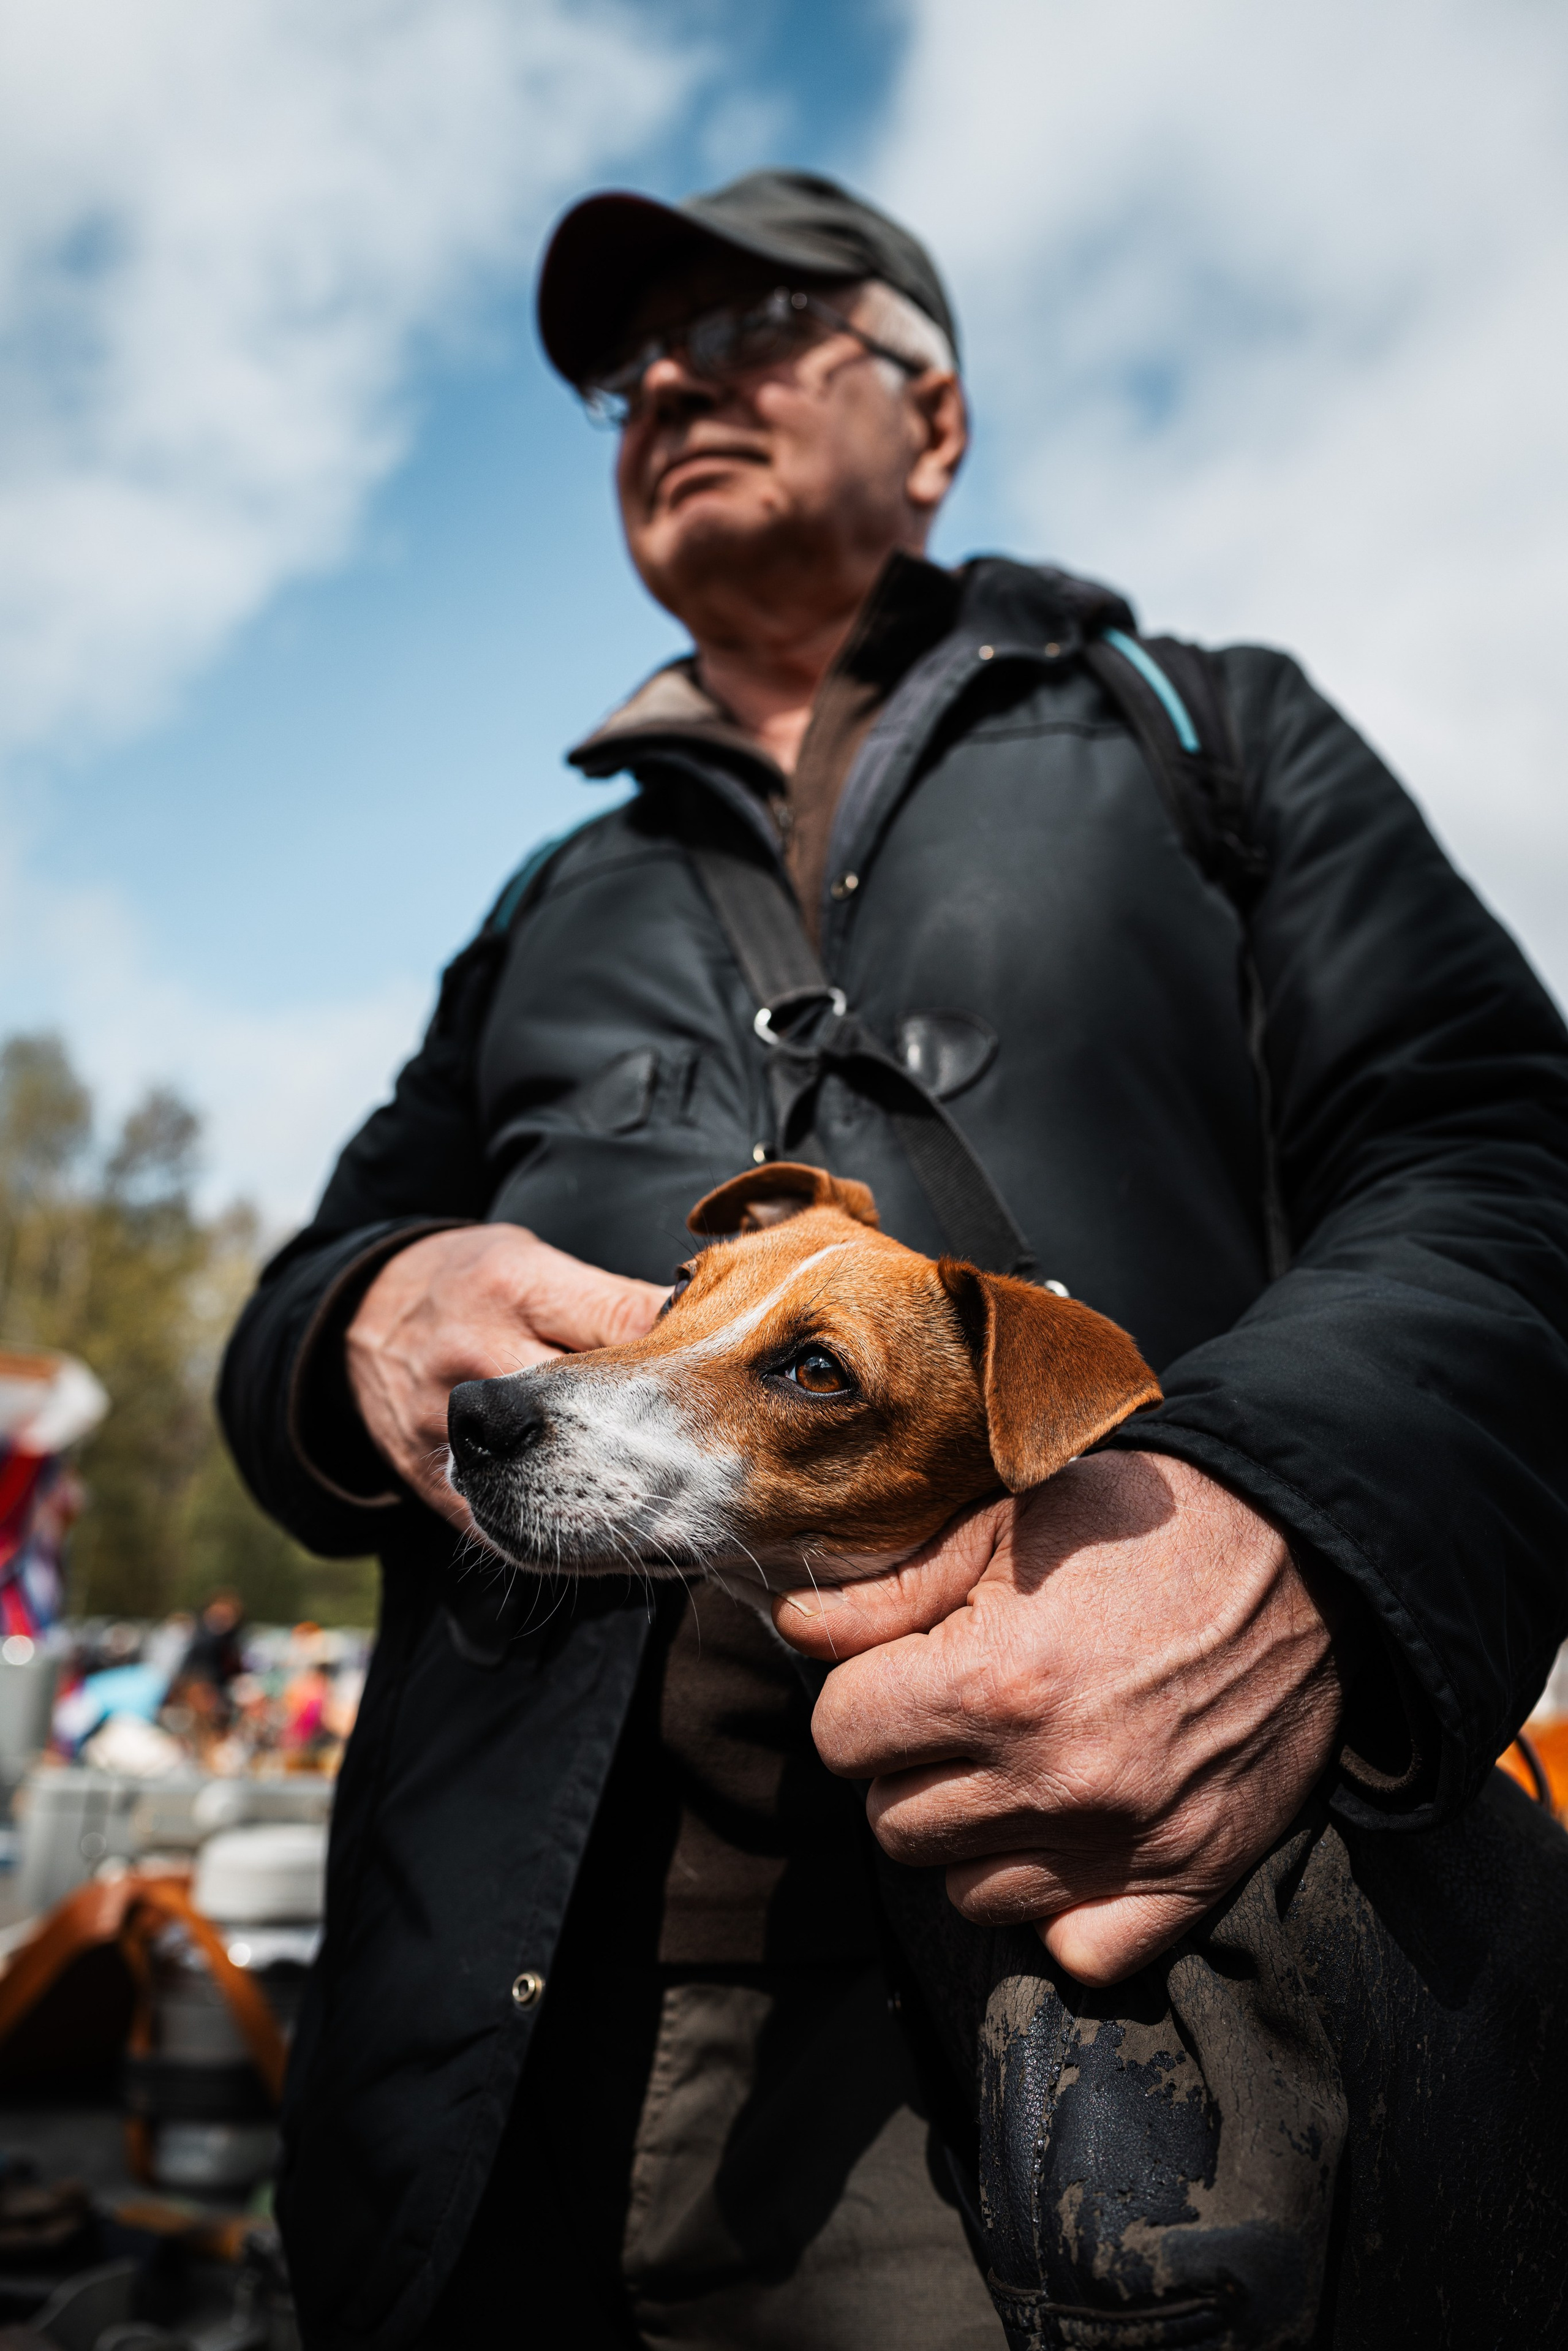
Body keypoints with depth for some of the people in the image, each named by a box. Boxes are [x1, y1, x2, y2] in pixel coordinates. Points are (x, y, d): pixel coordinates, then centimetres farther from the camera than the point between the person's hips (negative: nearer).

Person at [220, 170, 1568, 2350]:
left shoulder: (1219, 737, 13)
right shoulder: (553, 909, 24)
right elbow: (298, 1314, 21)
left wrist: (1303, 1539, -23)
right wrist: (373, 1330, -7)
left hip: (1132, 1949, -3)